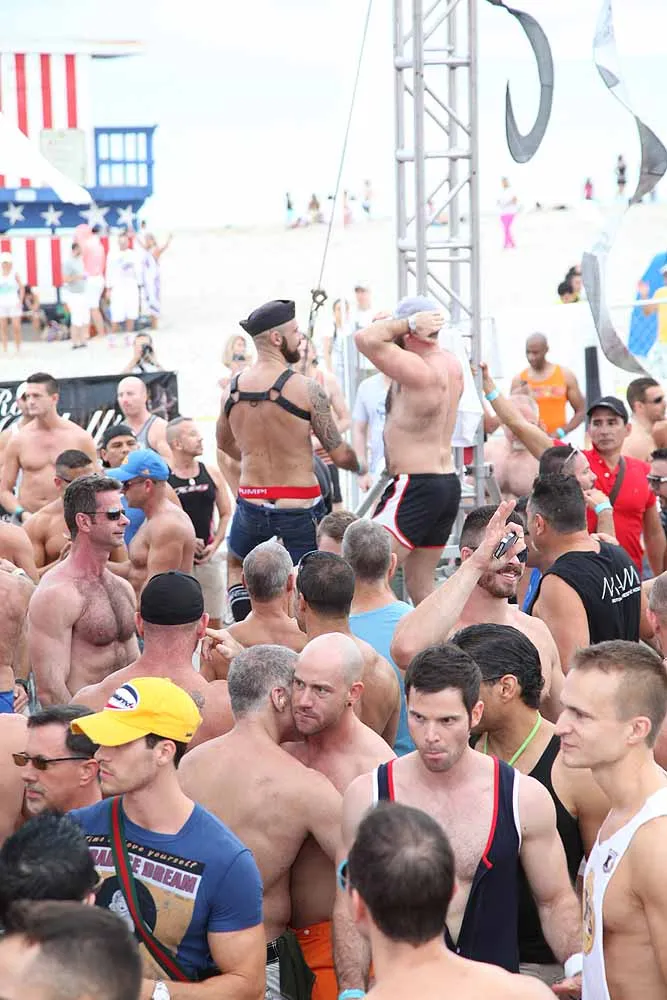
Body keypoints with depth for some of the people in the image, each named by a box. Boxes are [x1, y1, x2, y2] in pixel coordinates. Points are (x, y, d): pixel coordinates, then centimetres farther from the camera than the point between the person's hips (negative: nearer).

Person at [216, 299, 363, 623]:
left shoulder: (232, 389, 2)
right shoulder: (306, 388, -13)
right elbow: (338, 454, -9)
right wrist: (359, 466, 14)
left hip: (251, 503, 4)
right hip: (300, 507, -4)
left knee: (235, 565, 28)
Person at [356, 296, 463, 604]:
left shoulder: (418, 370, -18)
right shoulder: (451, 364, 10)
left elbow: (366, 338, -26)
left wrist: (408, 323, -14)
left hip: (415, 486, -10)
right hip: (448, 483, 10)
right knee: (421, 587, 15)